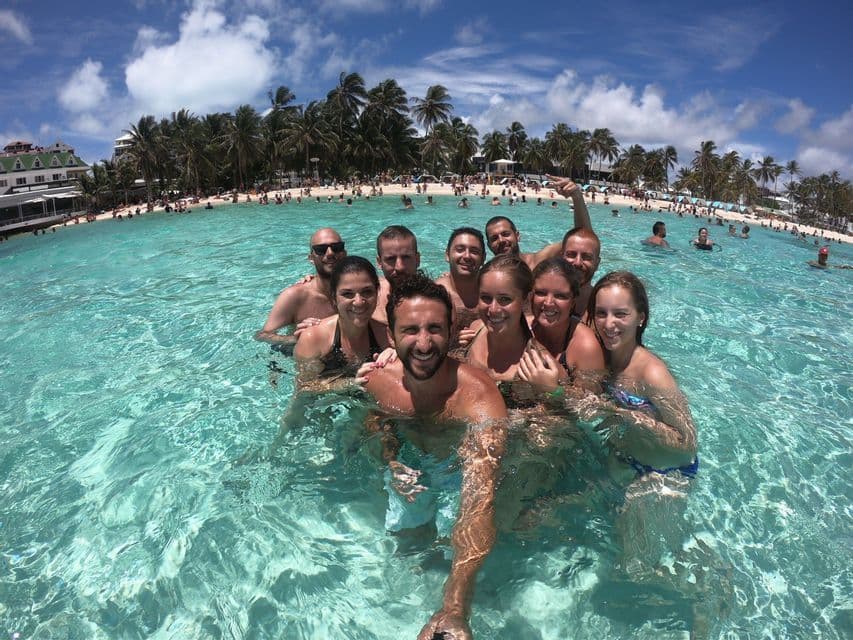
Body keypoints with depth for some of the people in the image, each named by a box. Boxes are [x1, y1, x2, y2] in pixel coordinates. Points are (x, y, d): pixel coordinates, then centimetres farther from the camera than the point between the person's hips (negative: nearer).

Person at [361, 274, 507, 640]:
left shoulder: (478, 396, -38)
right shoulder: (378, 380, -22)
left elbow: (479, 499, -47)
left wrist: (454, 611, -57)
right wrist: (392, 463, -18)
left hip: (460, 470, -3)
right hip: (412, 464, 3)